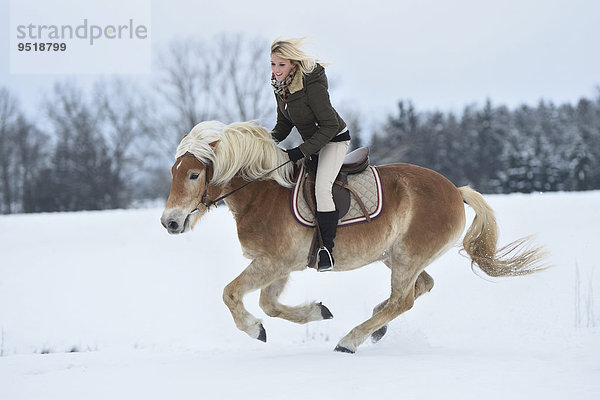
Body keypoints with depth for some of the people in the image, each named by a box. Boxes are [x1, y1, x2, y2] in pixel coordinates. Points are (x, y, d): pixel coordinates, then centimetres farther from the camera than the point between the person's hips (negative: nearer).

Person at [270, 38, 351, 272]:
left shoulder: (312, 85, -28)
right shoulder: (280, 85, -4)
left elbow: (330, 125, -26)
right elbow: (284, 123, 11)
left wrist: (302, 151, -28)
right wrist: (271, 141, -7)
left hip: (335, 140, -9)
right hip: (312, 142, 9)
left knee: (321, 187, -25)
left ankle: (327, 248, -19)